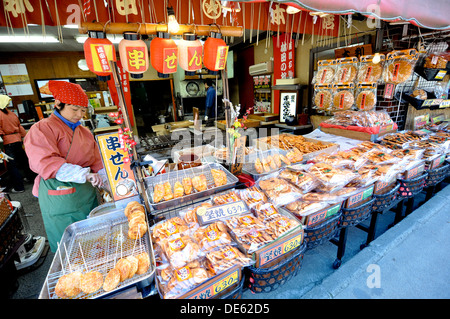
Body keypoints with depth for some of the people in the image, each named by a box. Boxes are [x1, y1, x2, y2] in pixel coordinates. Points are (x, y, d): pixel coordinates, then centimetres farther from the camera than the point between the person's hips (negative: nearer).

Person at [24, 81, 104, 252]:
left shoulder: (85, 132, 12)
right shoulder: (42, 129, -8)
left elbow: (96, 162, 11)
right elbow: (44, 161, -23)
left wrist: (102, 183, -4)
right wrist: (82, 174, -32)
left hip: (87, 193, 6)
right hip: (59, 196, -6)